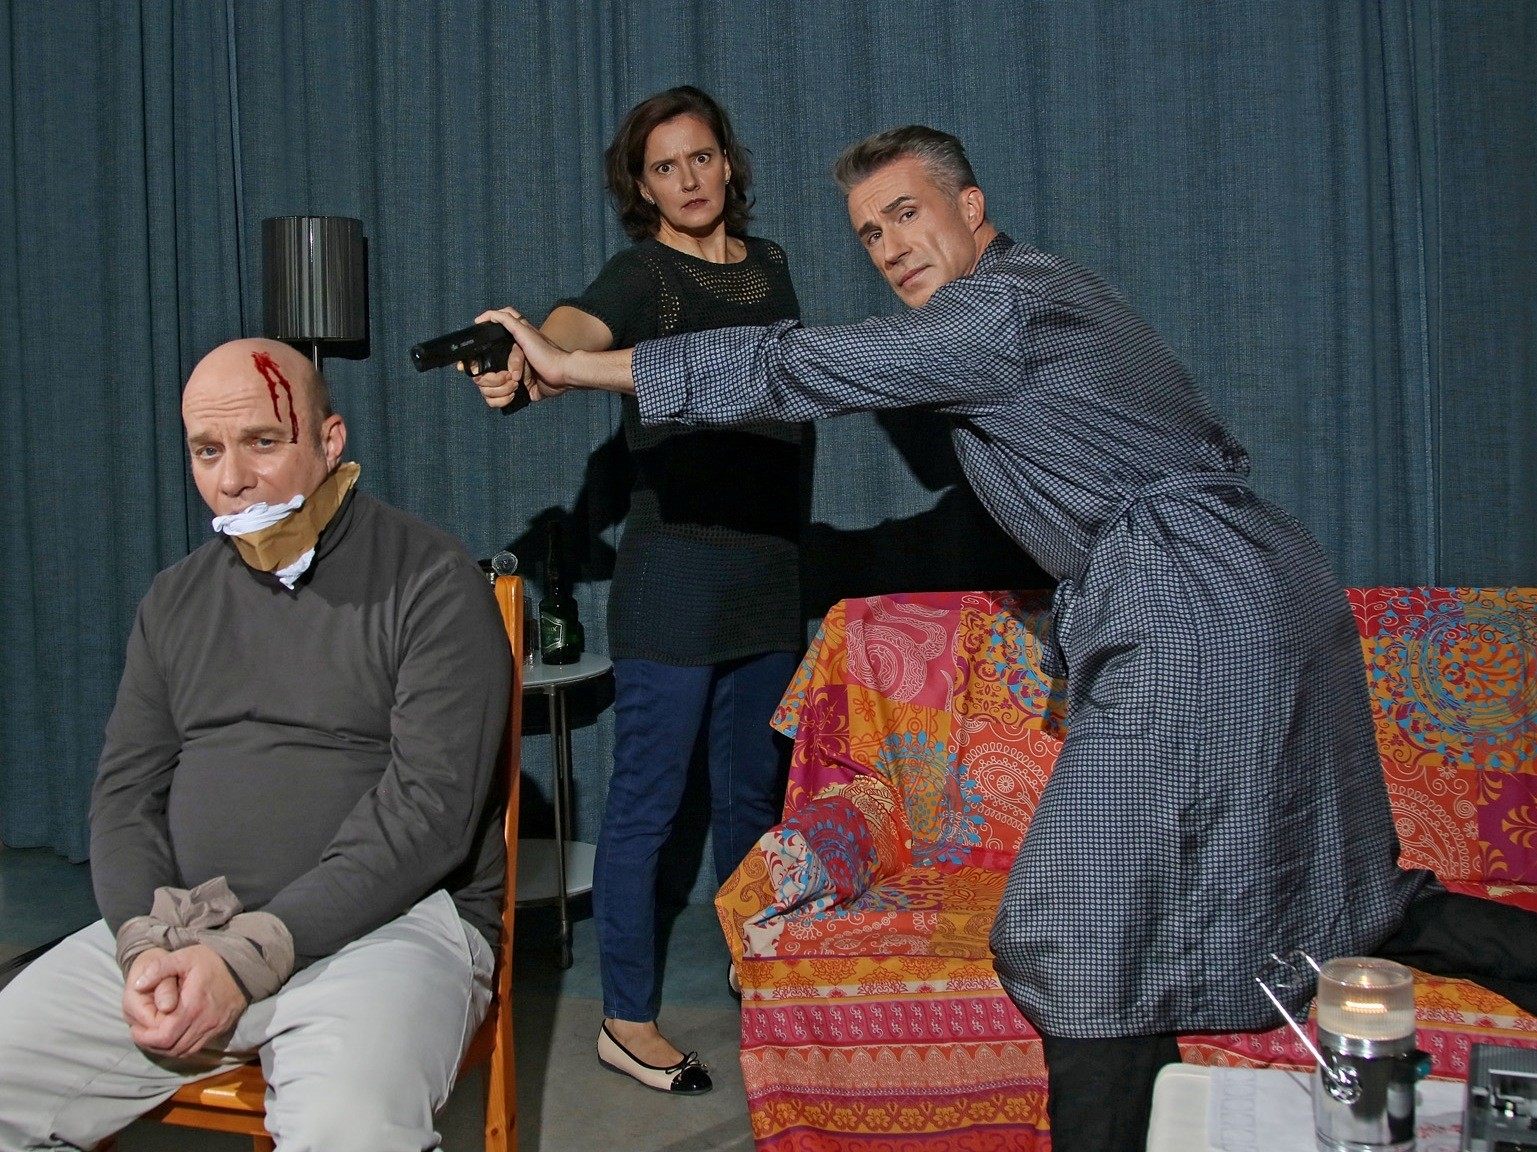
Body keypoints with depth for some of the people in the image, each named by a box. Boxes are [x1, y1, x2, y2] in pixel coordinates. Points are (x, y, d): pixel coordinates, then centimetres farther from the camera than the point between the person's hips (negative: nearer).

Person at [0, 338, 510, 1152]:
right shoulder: (174, 599, 16)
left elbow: (430, 805, -12)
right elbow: (125, 790, 13)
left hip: (389, 923, -5)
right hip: (176, 931, 6)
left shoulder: (430, 584, -4)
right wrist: (144, 942, -8)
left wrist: (250, 956, -17)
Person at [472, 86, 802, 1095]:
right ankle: (628, 1021, 13)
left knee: (755, 792, 18)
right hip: (673, 582, -7)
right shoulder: (642, 274, -8)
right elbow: (581, 324, -30)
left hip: (770, 575, 7)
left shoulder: (767, 266, 12)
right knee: (649, 803, 0)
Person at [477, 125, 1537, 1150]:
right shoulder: (1041, 295, 18)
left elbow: (793, 371, -17)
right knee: (1331, 899, 20)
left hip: (1199, 624, -10)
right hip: (1271, 603, 10)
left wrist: (576, 366, -12)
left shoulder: (1001, 308, -14)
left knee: (1089, 934, -6)